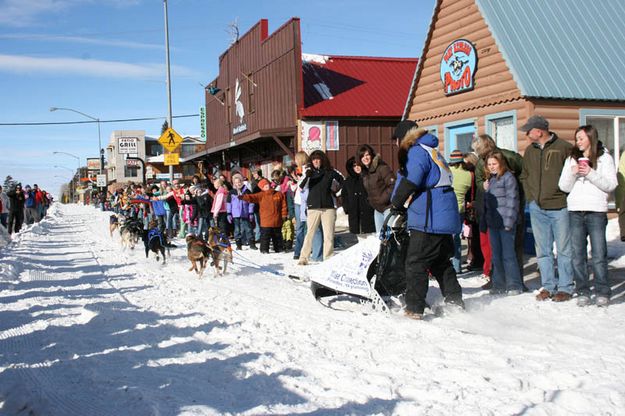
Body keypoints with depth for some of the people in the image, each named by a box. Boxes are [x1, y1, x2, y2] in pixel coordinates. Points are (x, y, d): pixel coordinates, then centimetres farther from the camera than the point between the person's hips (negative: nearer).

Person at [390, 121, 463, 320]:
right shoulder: (433, 151, 22)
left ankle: (414, 308, -3)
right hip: (445, 216, 10)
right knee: (441, 262, 17)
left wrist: (396, 204, -4)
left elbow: (409, 182, -19)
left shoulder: (417, 151, -9)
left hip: (429, 219, -10)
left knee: (415, 263, -5)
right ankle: (455, 303, 21)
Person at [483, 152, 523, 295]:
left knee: (508, 255, -5)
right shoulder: (489, 179, 17)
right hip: (492, 223, 7)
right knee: (496, 255, 10)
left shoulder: (508, 177, -6)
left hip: (505, 223, -7)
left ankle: (514, 285, 3)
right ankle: (499, 284, 17)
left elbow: (512, 200, -12)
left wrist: (509, 221, -17)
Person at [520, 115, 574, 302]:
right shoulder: (530, 151, 12)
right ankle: (548, 286, 17)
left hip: (560, 207, -5)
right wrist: (530, 197, 10)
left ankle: (565, 288, 9)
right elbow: (524, 176, 22)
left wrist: (568, 198, -9)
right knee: (543, 250, 9)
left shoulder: (564, 147, -6)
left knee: (564, 250, 1)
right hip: (537, 208, 5)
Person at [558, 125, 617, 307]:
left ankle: (602, 292, 6)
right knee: (578, 255, 4)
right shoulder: (572, 159, 14)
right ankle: (582, 292, 11)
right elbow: (564, 186, 9)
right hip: (575, 212, 3)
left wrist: (591, 173, -15)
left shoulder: (604, 158, 4)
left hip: (596, 211, -3)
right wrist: (572, 173, -9)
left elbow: (611, 184, -4)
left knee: (599, 254, -3)